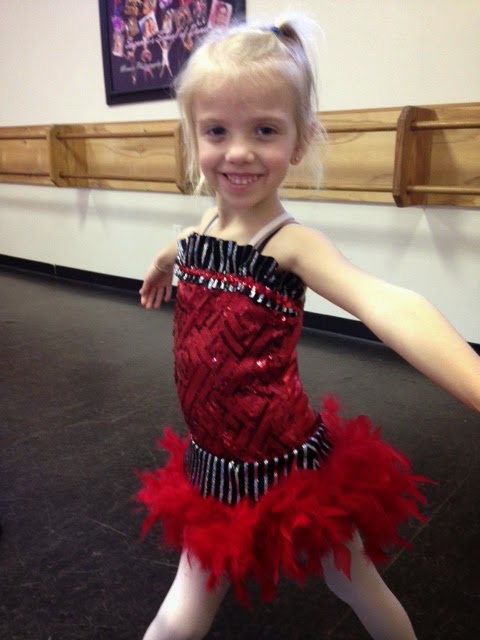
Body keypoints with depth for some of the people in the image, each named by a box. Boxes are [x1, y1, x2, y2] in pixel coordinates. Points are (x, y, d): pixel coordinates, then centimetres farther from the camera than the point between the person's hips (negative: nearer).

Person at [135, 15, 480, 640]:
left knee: (358, 588, 20)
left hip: (290, 466, -4)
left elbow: (390, 309, -42)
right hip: (215, 467, 5)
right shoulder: (192, 237, -4)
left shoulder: (292, 245, -22)